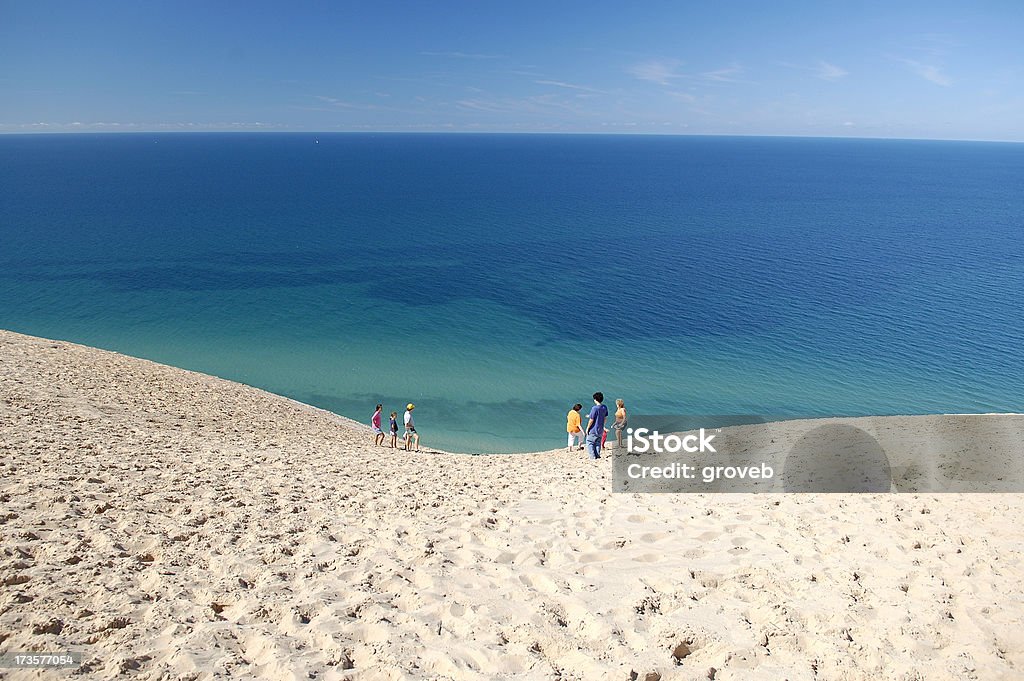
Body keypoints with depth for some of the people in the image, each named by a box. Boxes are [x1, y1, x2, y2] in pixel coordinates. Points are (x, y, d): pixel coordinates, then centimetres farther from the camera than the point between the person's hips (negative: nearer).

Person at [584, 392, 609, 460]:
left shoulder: (594, 408, -22)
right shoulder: (605, 407, 0)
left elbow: (591, 420, -18)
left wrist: (587, 428, -7)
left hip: (593, 429, -7)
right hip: (600, 430, 7)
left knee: (590, 442, 5)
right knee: (598, 442, 18)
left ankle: (593, 456, 1)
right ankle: (598, 455, 18)